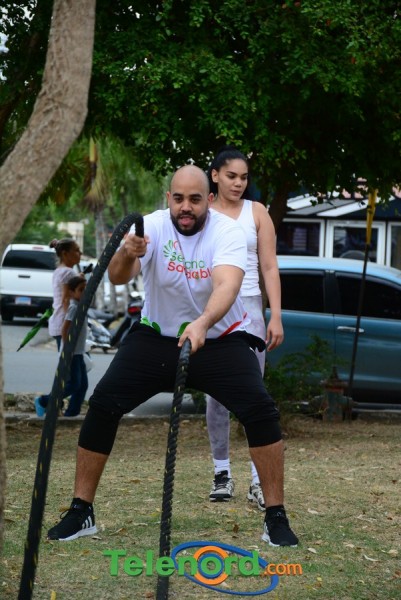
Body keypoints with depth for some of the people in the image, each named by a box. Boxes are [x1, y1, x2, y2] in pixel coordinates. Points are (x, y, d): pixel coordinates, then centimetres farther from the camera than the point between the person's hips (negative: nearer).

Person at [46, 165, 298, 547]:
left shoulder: (228, 232, -20)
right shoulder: (152, 226, -16)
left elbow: (227, 285, -38)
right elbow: (118, 278, -31)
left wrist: (203, 324, -58)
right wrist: (126, 255, -54)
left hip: (220, 338, -1)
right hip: (156, 337, 1)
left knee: (261, 411, -20)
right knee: (102, 406, -12)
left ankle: (276, 519, -8)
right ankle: (81, 513, 2)